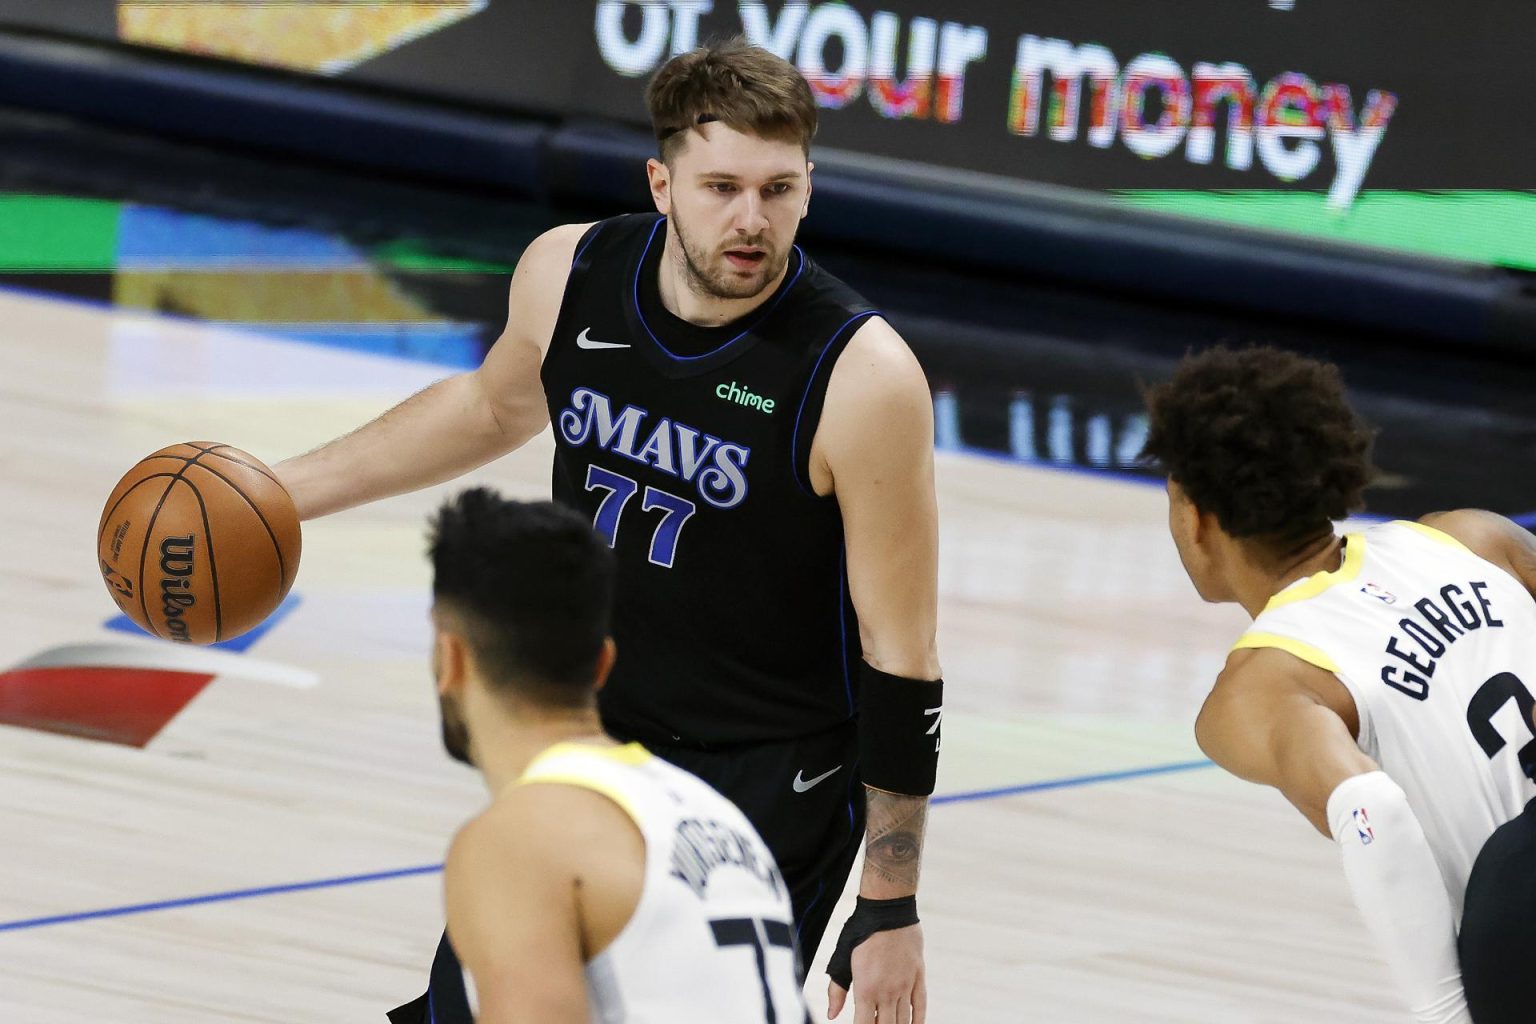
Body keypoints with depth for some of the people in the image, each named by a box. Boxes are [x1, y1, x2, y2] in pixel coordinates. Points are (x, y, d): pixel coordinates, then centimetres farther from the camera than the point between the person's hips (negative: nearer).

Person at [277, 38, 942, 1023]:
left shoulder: (863, 377, -23)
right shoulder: (569, 275, -7)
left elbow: (902, 660, -17)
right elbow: (496, 405, 18)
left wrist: (890, 911, -15)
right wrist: (287, 491, 17)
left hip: (772, 787, -5)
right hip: (591, 737, 5)